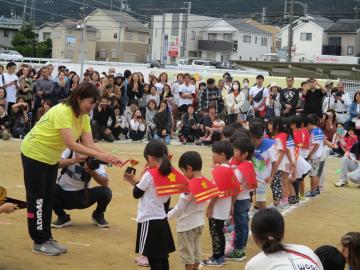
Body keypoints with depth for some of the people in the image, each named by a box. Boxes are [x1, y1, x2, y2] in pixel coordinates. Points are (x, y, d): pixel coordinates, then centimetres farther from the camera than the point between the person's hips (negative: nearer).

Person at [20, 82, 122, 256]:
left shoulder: (84, 117, -3)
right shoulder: (62, 112, -29)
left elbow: (89, 144, -10)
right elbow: (71, 144, -36)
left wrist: (107, 157, -26)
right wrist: (99, 155, -39)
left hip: (51, 158, 8)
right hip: (34, 154, -8)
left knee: (48, 199, 12)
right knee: (37, 199, -2)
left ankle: (47, 238, 20)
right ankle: (39, 242, 5)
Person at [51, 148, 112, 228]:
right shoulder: (70, 151, -11)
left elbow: (105, 183, -18)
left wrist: (92, 172, -35)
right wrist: (73, 160, -45)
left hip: (83, 195, 1)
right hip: (64, 194, -1)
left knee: (105, 192, -24)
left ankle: (98, 215, 8)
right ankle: (63, 217, -5)